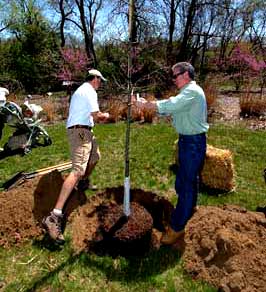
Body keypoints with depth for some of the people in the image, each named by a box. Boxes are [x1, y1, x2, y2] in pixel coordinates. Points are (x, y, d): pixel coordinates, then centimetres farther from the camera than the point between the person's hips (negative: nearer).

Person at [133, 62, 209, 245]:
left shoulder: (192, 91, -15)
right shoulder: (187, 93, 19)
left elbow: (169, 106, -28)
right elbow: (169, 109, 12)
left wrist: (145, 105, -18)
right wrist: (146, 103, 0)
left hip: (194, 142, -10)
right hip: (187, 141, 10)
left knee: (187, 182, -5)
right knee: (188, 178, 23)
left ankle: (177, 227, 4)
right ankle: (190, 206, 46)